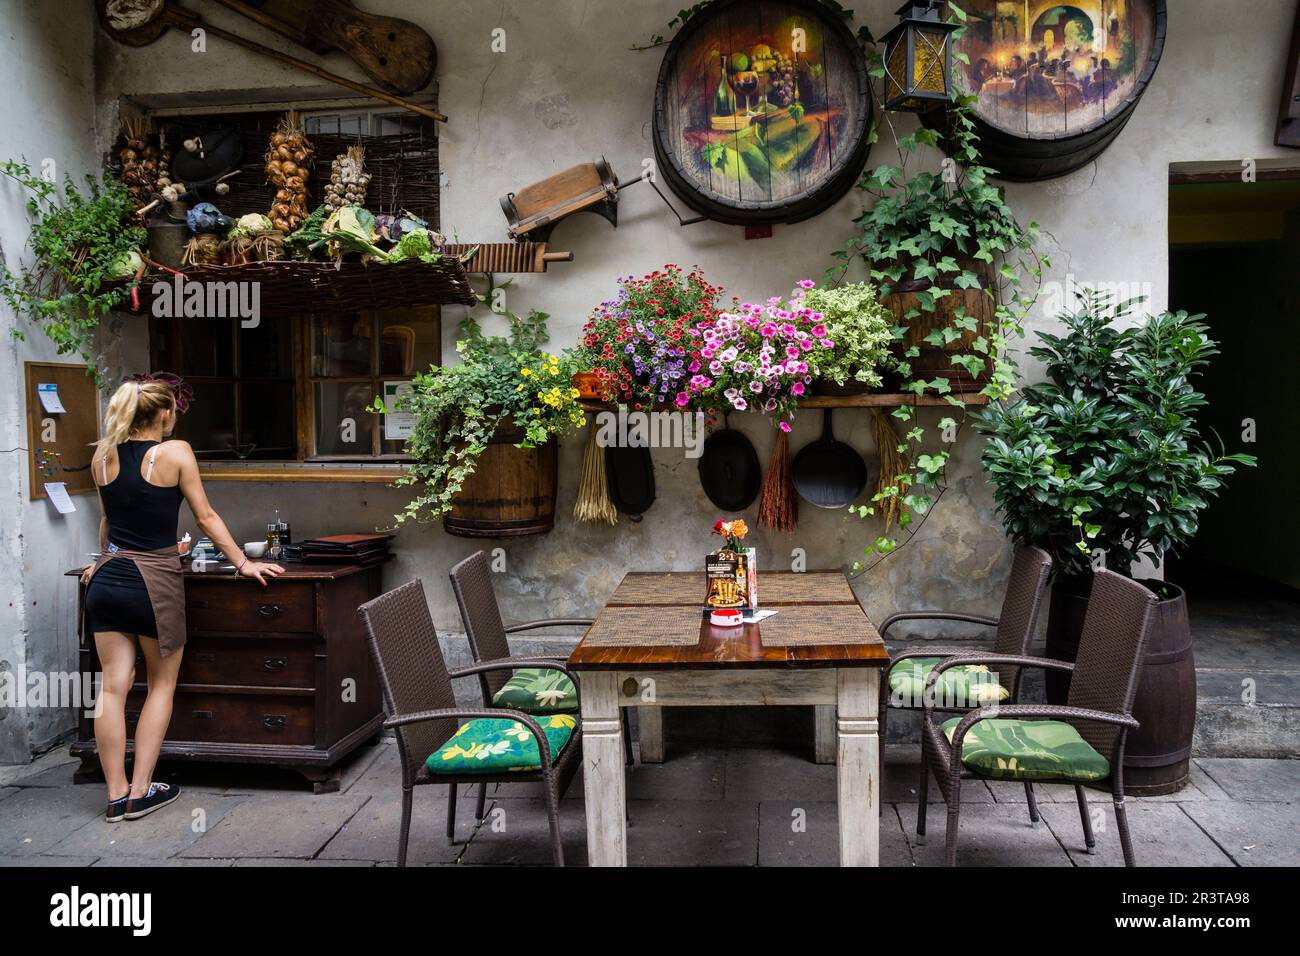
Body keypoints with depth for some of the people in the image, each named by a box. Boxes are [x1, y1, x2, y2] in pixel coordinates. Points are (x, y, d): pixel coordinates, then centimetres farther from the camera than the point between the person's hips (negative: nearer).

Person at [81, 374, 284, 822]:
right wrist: (243, 563, 4)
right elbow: (206, 518, -4)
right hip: (155, 582, -5)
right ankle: (141, 792, 12)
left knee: (113, 687, 7)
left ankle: (116, 795, 12)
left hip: (109, 580, 5)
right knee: (162, 685, 11)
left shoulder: (103, 454, 6)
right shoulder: (175, 452, -8)